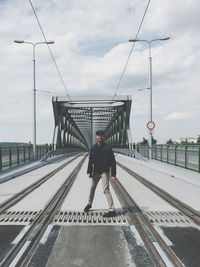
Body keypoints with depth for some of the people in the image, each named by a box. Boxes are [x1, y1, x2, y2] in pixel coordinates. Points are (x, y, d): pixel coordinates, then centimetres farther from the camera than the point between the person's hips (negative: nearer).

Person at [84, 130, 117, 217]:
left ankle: (112, 210, -11)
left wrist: (113, 174, -15)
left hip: (105, 172, -5)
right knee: (92, 188, 16)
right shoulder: (93, 148, 2)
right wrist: (89, 172, 1)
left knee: (105, 190, -14)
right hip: (96, 172, 5)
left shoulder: (107, 148, -10)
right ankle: (89, 204, 40)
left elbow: (113, 162, -10)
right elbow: (90, 161, 8)